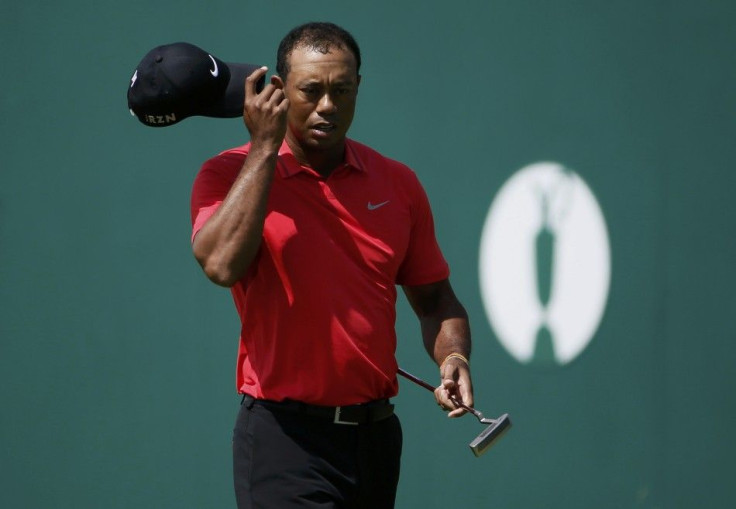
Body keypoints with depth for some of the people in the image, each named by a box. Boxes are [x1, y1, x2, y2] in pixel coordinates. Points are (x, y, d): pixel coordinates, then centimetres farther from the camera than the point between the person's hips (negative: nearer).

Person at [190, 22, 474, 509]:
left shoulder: (398, 184, 9)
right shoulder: (232, 174, -3)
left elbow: (434, 299, 16)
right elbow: (221, 264, -23)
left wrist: (453, 357, -6)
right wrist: (264, 146, -17)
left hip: (378, 433, 5)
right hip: (284, 437, -5)